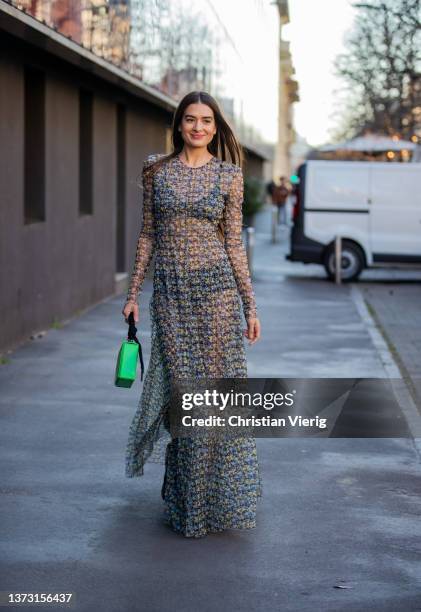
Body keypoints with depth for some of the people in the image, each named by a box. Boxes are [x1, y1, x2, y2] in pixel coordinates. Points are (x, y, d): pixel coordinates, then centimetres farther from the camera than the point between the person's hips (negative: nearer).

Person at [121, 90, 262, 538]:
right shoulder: (156, 170, 7)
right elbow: (148, 235, 10)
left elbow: (235, 243, 4)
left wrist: (251, 305, 1)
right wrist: (133, 292, 7)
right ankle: (186, 498, 18)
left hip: (215, 287, -1)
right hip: (169, 291, 1)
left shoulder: (228, 175, 3)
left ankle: (223, 495, 14)